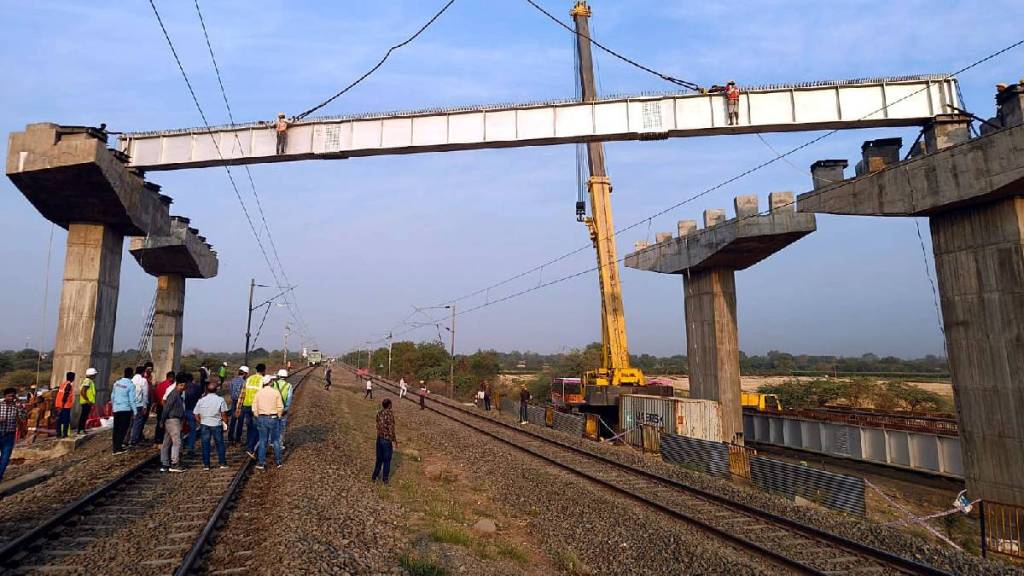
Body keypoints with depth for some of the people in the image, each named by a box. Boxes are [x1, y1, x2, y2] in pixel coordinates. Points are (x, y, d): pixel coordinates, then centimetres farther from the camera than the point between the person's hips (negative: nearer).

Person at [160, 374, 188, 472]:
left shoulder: (180, 394, 15)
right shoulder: (174, 394, -15)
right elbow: (167, 407, -16)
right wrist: (163, 420, -12)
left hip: (175, 420, 10)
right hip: (172, 420, -10)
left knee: (166, 443, 11)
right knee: (177, 442, -10)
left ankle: (164, 465, 16)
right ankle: (174, 464, -8)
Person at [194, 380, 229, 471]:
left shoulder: (201, 400, 0)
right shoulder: (220, 399, -7)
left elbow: (196, 415, 3)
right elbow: (224, 414, -7)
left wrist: (201, 422, 15)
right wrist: (225, 423, 4)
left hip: (204, 425, 1)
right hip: (217, 425, -1)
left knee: (205, 445, 8)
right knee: (220, 444, 10)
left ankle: (206, 465, 10)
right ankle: (222, 463, 15)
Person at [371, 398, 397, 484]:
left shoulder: (379, 414, 0)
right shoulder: (390, 415, -22)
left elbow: (378, 426, 9)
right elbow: (391, 430, -21)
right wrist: (393, 441, -10)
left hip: (379, 439, 6)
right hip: (387, 440, -6)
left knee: (379, 459, 19)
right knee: (387, 460, 9)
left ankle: (374, 477, 25)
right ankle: (385, 479, 20)